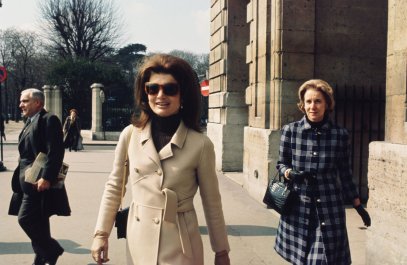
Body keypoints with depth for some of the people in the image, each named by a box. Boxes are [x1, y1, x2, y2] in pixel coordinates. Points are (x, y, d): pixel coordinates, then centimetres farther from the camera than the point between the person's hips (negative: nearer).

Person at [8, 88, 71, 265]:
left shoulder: (49, 120, -10)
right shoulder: (29, 122, 19)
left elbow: (55, 152, -20)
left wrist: (46, 178, -26)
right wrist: (20, 178, 15)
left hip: (39, 181, -9)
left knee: (26, 218, -11)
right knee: (38, 222, 14)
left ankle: (51, 251, 5)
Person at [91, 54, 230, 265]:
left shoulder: (200, 145, -11)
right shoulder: (130, 135, -4)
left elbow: (212, 203, -2)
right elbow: (114, 187, 6)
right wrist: (101, 233, 4)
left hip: (180, 247, -2)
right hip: (140, 242, 2)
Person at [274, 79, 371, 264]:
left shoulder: (339, 134, -2)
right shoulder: (290, 130, -3)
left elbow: (345, 174, 7)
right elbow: (281, 164, 6)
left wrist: (359, 206, 10)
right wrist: (290, 173, -15)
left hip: (329, 207, 0)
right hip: (298, 207, 0)